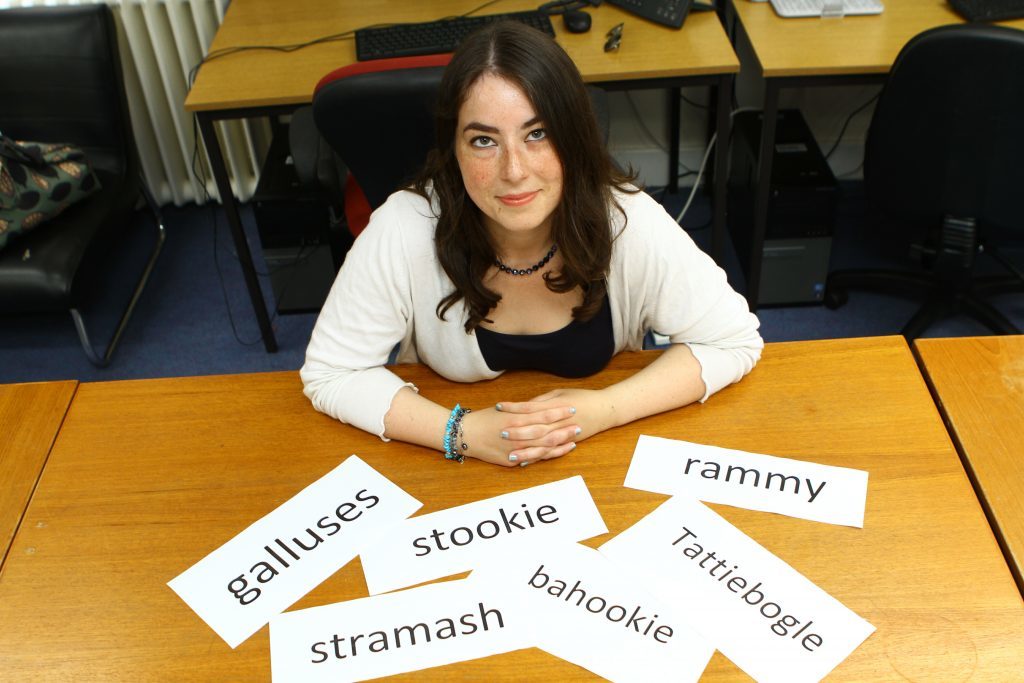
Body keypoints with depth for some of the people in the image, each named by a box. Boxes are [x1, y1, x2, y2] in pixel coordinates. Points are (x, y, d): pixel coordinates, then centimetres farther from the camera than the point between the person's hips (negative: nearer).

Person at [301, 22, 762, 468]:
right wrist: (460, 433, -25)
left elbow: (734, 340, -10)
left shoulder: (629, 225, -21)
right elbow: (331, 373, -13)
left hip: (601, 458, 0)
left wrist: (604, 409, -23)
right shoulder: (403, 231, -23)